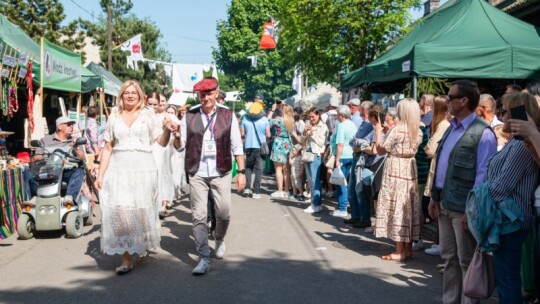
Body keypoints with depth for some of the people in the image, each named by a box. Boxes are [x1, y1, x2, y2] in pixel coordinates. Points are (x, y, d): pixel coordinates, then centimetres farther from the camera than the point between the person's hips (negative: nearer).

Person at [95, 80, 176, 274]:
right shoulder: (114, 117, 11)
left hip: (142, 169, -1)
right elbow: (107, 148, 11)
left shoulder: (148, 115, 6)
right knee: (120, 212, -8)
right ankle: (126, 259, -3)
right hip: (118, 170, 1)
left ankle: (143, 246, 29)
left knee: (141, 211, 5)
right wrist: (100, 175, 5)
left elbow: (162, 142, 0)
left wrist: (167, 130, -21)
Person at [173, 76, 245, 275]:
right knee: (199, 216, 0)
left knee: (224, 213, 4)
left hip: (221, 174, 0)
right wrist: (176, 136, -16)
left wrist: (241, 172, -1)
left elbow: (237, 146, 2)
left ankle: (219, 240, 37)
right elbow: (180, 146, 6)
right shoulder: (190, 116, 1)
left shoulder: (227, 116, -1)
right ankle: (204, 259, 10)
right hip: (197, 174, 0)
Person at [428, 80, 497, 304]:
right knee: (449, 257, 17)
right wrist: (435, 197, 13)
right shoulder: (451, 128, 12)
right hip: (445, 203, 8)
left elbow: (483, 175, -17)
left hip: (463, 207, -8)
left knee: (467, 261, 5)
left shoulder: (482, 133, -15)